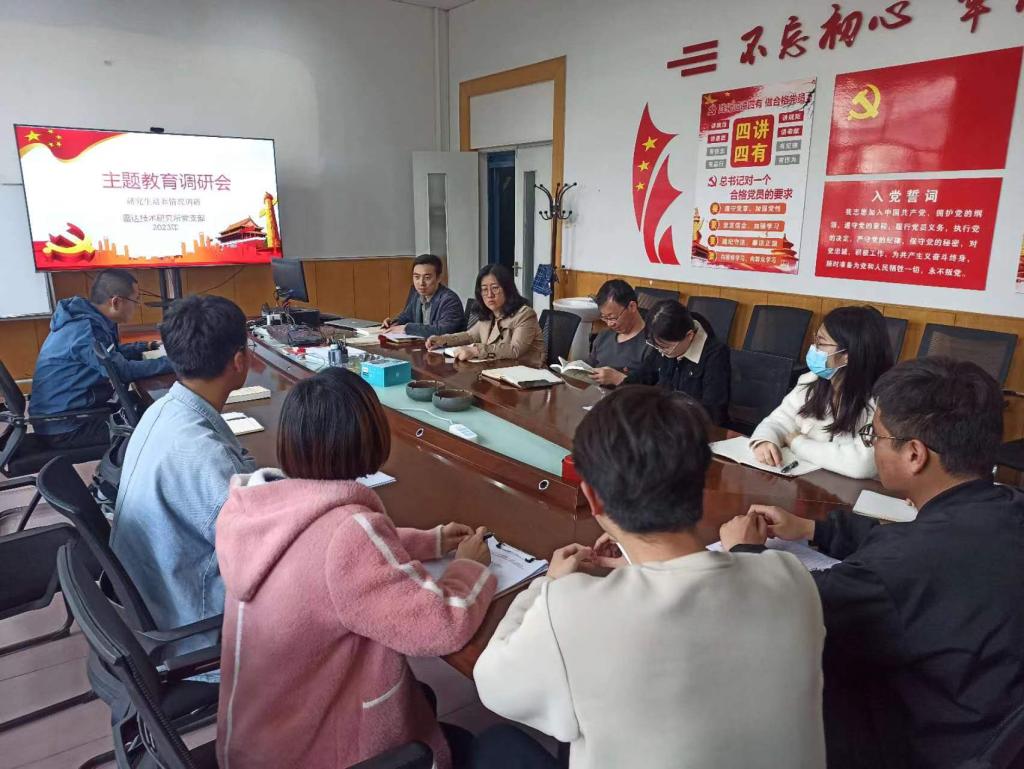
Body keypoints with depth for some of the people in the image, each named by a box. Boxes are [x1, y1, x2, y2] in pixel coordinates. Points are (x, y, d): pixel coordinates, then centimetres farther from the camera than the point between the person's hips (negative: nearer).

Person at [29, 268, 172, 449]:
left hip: (64, 414, 9)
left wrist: (146, 346, 14)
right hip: (65, 428, -9)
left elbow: (113, 353, 18)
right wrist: (173, 361, -21)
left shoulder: (86, 319, 4)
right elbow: (123, 371, -26)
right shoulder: (84, 329, -24)